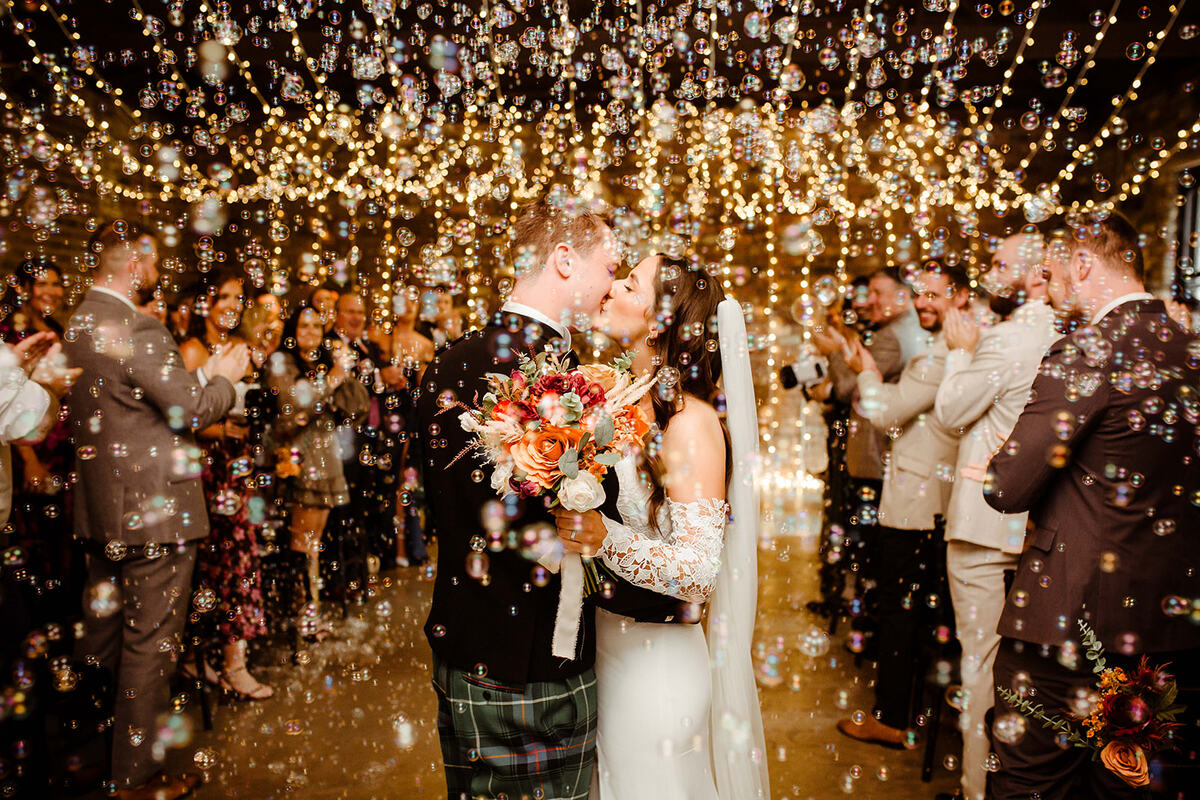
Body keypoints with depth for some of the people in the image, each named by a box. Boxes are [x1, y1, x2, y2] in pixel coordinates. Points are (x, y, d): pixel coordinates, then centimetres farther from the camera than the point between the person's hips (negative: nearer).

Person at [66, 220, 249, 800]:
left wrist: (202, 376, 12)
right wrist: (225, 377, 0)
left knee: (101, 633, 22)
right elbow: (192, 410, -17)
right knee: (149, 642, 2)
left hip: (102, 510, 10)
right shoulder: (137, 329, -21)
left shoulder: (80, 324, 10)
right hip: (152, 509, -10)